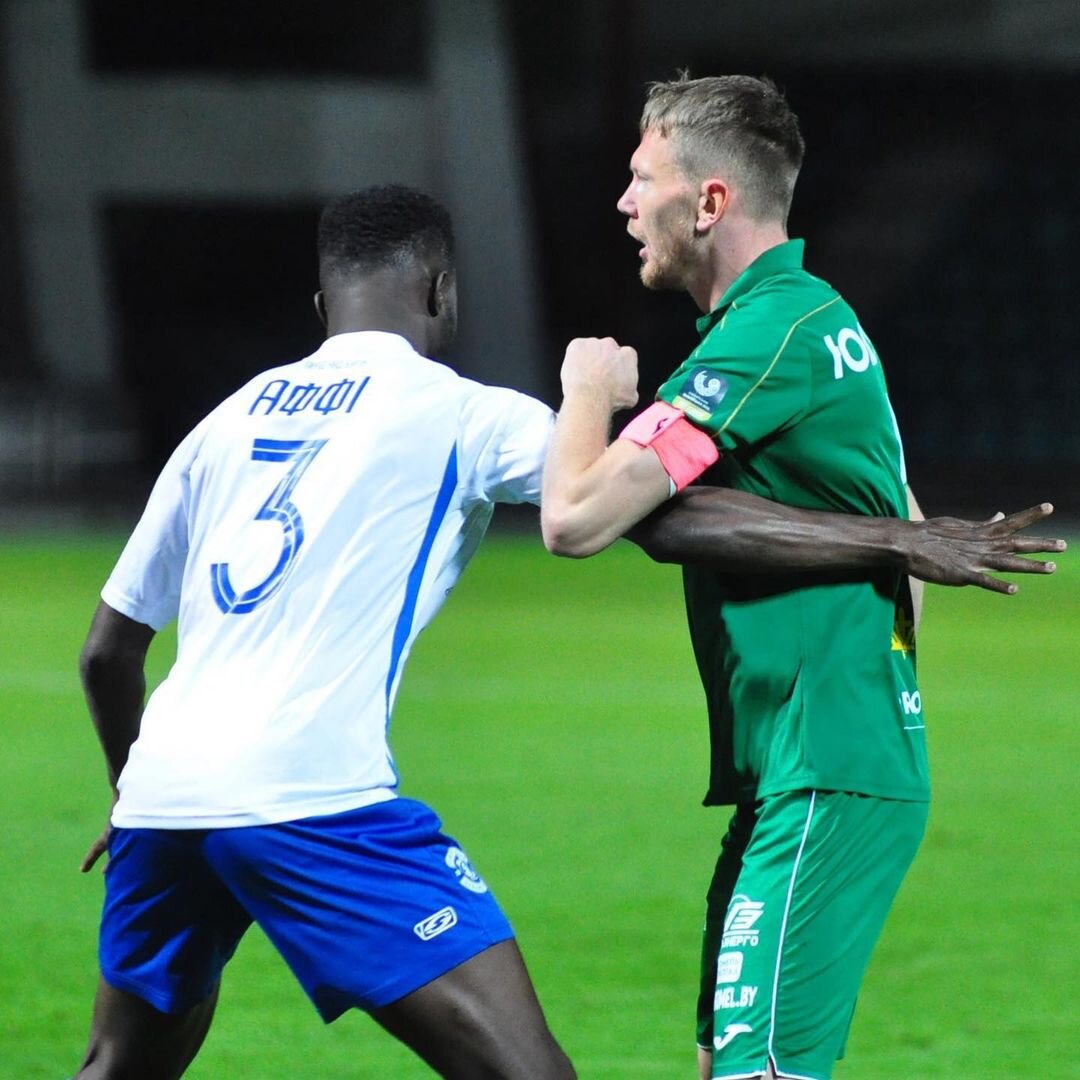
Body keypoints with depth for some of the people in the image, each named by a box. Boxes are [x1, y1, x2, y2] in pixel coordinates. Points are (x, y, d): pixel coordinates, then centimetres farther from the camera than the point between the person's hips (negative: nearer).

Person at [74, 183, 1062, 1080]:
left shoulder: (228, 422, 20)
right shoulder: (457, 413, 5)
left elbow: (108, 653, 25)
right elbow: (672, 523, -3)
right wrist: (898, 542, 1)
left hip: (162, 786, 6)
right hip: (310, 796, -6)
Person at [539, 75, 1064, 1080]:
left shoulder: (766, 336, -16)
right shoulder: (821, 317, 16)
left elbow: (575, 518, -22)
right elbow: (908, 532, 25)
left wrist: (590, 387, -3)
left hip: (824, 785, -10)